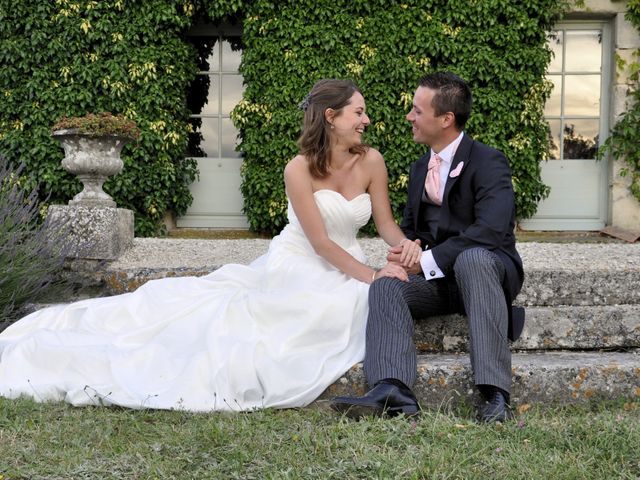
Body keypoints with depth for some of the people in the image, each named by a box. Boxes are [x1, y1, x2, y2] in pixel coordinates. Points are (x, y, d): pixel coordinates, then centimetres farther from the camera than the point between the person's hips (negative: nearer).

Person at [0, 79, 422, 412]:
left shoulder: (371, 161, -3)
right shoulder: (300, 169, -16)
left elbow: (386, 224, 1)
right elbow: (320, 242, -19)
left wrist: (405, 245, -22)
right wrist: (370, 275, -27)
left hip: (345, 274, 4)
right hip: (293, 268, -3)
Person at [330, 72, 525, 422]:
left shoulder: (488, 163, -9)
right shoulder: (419, 170, 16)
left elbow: (490, 231, -23)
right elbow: (410, 229, 24)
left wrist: (428, 260, -22)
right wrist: (404, 251, -2)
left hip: (487, 268, -6)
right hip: (435, 279, 6)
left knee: (473, 259, -40)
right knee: (386, 285, -23)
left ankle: (495, 393, -45)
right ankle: (392, 390, -46)